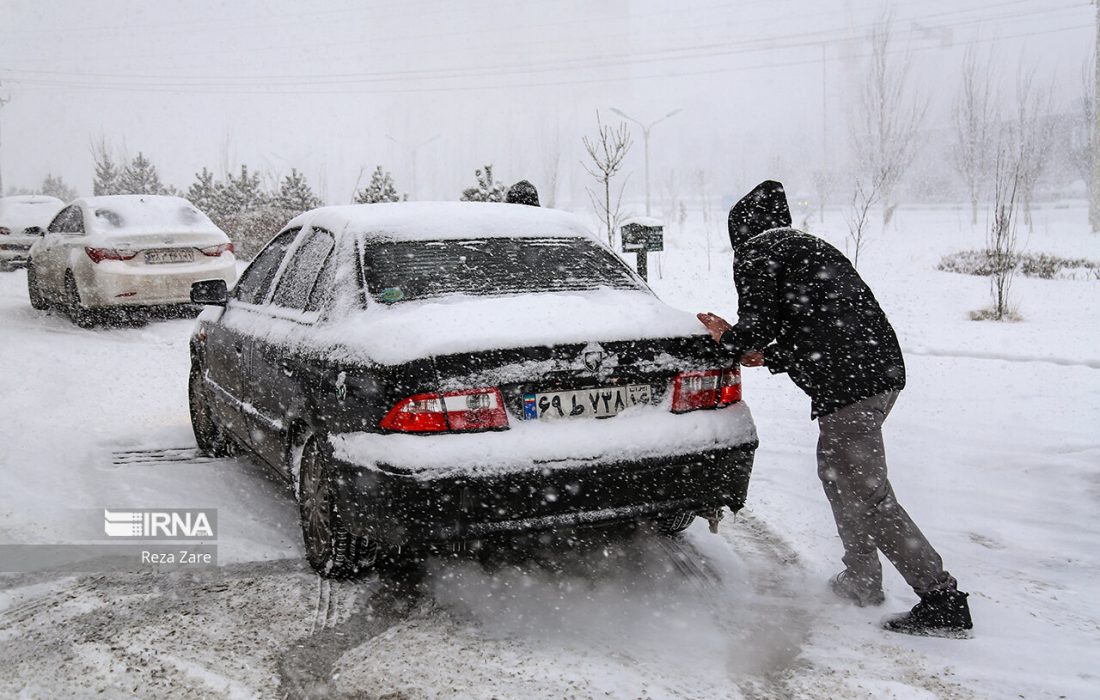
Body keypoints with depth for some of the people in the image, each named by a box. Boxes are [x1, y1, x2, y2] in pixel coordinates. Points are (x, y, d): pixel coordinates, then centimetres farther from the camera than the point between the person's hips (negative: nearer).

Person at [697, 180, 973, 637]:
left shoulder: (755, 254, 2)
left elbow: (757, 327, -8)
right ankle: (861, 581, 29)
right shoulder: (812, 247, 28)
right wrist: (772, 356, 28)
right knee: (836, 472, 23)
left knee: (869, 495, -6)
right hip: (884, 368, 10)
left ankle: (942, 600, -7)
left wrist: (729, 340, 12)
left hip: (846, 384, -10)